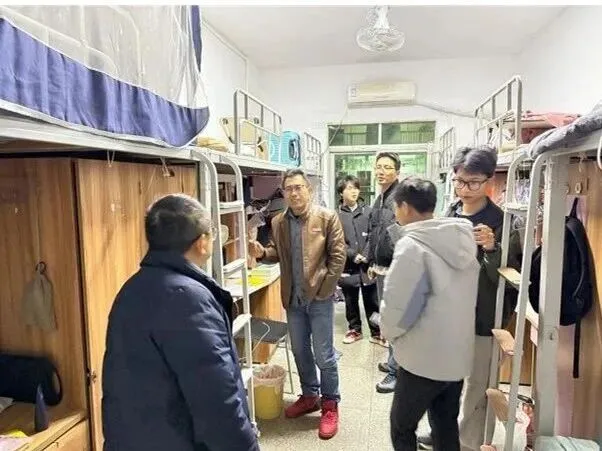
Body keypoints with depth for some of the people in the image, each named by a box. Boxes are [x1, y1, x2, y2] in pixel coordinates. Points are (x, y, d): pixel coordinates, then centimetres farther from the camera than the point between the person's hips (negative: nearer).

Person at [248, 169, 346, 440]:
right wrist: (262, 253, -9)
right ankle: (309, 396, 39)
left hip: (319, 297, -4)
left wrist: (323, 287, -13)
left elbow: (338, 255, -9)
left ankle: (330, 405, 25)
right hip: (293, 298, 5)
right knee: (300, 351, 18)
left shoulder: (327, 217, -9)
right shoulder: (278, 222, 4)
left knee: (323, 354, 5)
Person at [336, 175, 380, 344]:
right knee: (351, 301, 15)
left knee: (372, 301, 9)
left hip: (368, 265, 0)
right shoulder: (336, 215, -2)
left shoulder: (368, 212, 0)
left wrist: (366, 256, -13)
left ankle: (377, 331, 25)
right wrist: (353, 255, -13)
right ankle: (354, 329, 33)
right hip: (348, 266, 1)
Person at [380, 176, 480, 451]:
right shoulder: (462, 240, 3)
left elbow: (397, 305, -20)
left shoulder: (412, 246, -21)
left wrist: (389, 332, 0)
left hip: (424, 357, -7)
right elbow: (461, 297, 9)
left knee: (402, 427, 13)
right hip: (458, 354, 8)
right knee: (447, 426, 21)